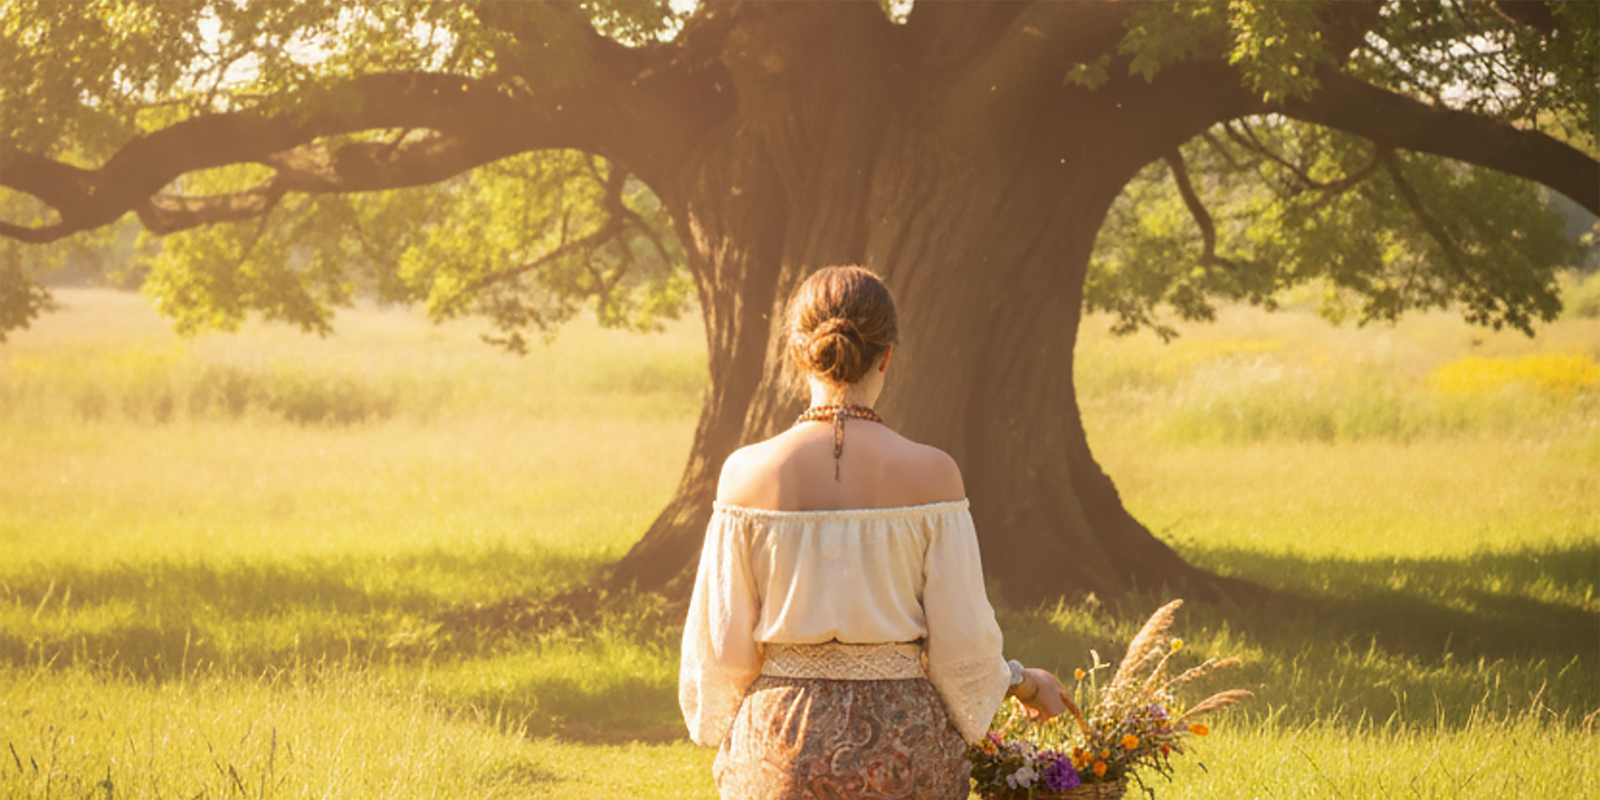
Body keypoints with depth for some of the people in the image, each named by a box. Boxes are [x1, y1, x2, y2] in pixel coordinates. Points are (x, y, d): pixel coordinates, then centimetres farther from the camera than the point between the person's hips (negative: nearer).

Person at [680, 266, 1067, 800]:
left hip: (784, 740, 1)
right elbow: (961, 641, -4)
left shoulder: (749, 474, -7)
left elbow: (723, 643, 1)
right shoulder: (930, 474, -9)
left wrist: (724, 731, 21)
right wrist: (1019, 682, 17)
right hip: (905, 739, -1)